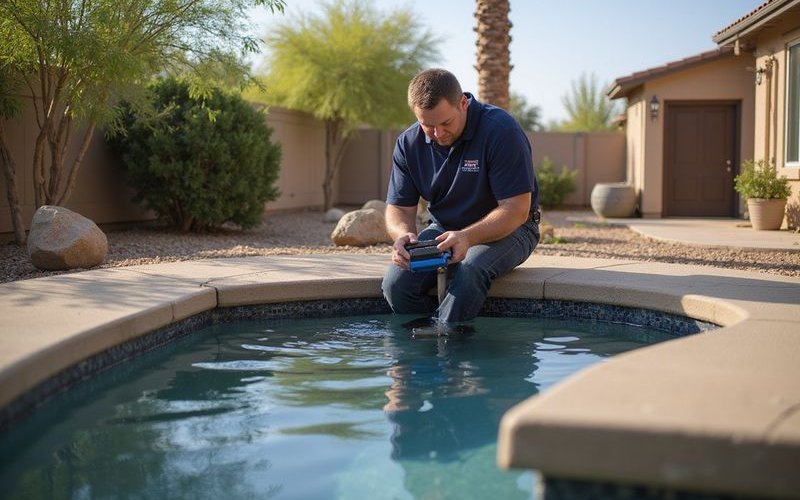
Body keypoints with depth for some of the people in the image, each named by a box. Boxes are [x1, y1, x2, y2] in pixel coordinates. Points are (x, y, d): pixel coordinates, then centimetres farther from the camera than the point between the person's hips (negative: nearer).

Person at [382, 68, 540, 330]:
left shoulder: (501, 130, -21)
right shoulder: (408, 143, -5)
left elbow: (516, 210, -22)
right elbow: (399, 207, 0)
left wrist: (467, 237, -38)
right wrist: (403, 234, -26)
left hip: (506, 230, -4)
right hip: (443, 229, 4)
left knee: (469, 272, -37)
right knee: (395, 282, -22)